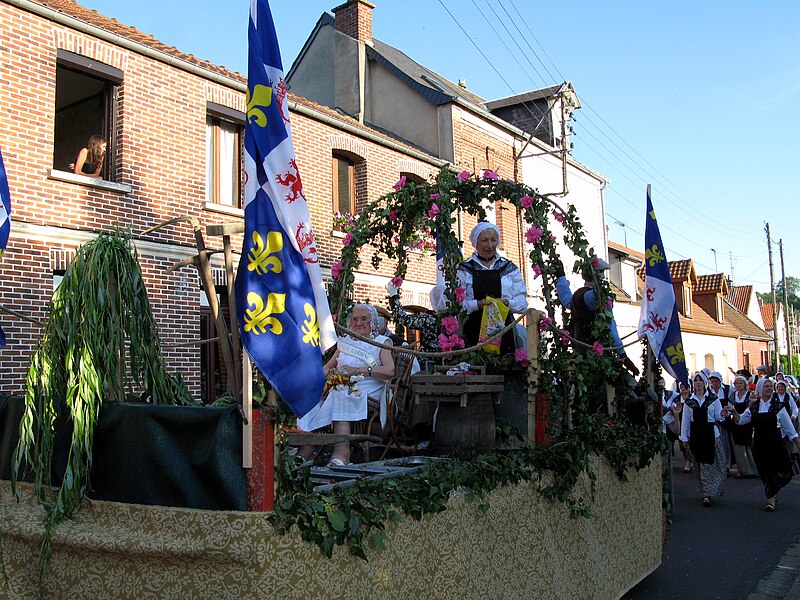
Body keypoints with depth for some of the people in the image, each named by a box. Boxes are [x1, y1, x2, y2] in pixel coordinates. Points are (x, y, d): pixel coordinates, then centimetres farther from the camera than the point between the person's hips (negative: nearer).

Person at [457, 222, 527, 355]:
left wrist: (507, 303, -10)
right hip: (475, 333, -1)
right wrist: (478, 304, -15)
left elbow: (522, 302, 10)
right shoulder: (465, 269, 10)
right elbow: (457, 303, 1)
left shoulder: (510, 268, 15)